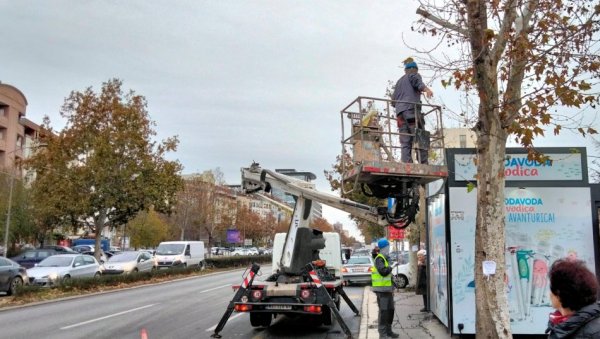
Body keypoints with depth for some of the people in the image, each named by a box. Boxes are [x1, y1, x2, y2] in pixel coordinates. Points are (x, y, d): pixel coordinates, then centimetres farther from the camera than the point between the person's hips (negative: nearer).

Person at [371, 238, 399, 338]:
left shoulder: (386, 258, 18)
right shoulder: (379, 259, -13)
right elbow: (383, 271, -27)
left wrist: (392, 288, 22)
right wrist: (391, 267, -11)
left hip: (388, 289, 10)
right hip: (382, 289, -10)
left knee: (390, 310, 15)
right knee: (383, 311, -8)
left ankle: (388, 331, 25)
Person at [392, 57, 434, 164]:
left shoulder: (399, 81, 31)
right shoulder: (415, 75, 14)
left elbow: (393, 98, 27)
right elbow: (417, 82, -11)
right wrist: (426, 89, -30)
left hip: (400, 113, 6)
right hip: (412, 109, -6)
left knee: (405, 143, -2)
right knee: (422, 140, -11)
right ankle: (423, 164, -21)